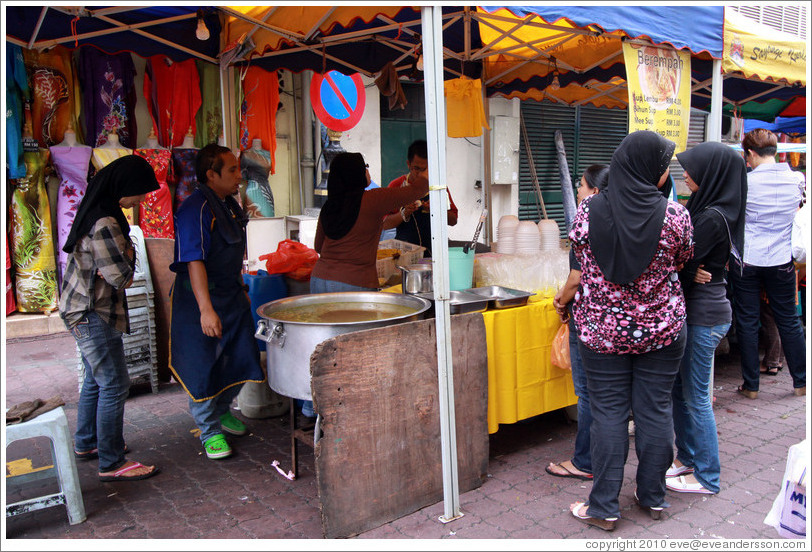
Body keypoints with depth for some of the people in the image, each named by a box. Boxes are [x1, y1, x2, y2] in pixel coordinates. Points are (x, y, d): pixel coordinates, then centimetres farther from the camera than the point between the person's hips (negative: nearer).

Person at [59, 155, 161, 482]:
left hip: (83, 310, 10)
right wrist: (126, 265, -4)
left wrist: (125, 260, -9)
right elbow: (121, 276, -23)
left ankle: (86, 444, 36)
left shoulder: (104, 213, 8)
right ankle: (111, 464, 3)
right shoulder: (104, 225, -24)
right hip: (92, 315, -10)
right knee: (114, 384, -5)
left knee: (96, 380, 21)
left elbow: (125, 256, 12)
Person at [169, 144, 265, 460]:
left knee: (242, 357, 14)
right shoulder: (196, 208, -20)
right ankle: (209, 430, 19)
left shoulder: (229, 203, 8)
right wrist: (206, 309, -30)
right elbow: (194, 262, -26)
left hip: (231, 293, 9)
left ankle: (222, 410, 36)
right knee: (203, 366, 2)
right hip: (200, 296, -9)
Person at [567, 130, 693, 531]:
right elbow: (684, 259, 5)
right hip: (662, 329, 0)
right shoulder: (674, 214, -12)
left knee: (608, 414, 8)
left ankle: (604, 507, 15)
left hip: (603, 331, 0)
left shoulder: (587, 211, -10)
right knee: (655, 411, 13)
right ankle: (653, 497, 29)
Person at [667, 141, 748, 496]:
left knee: (695, 396, 2)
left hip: (703, 315, -9)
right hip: (695, 308, 9)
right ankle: (688, 458, 33)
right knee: (679, 388, 18)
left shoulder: (712, 217, -20)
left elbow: (681, 261, -20)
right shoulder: (707, 208, 9)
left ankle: (707, 476, 17)